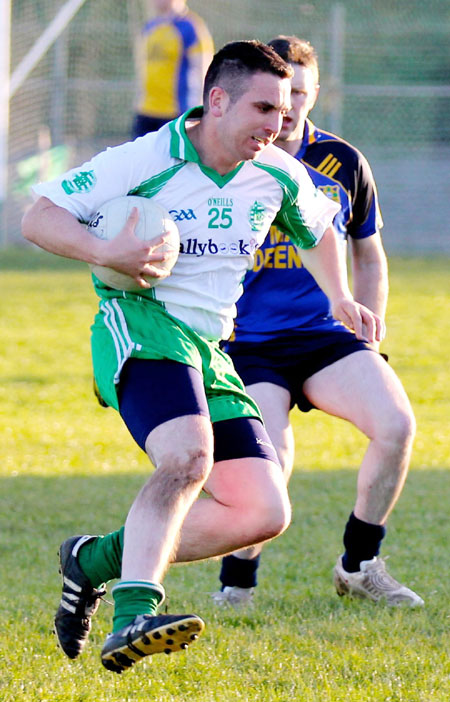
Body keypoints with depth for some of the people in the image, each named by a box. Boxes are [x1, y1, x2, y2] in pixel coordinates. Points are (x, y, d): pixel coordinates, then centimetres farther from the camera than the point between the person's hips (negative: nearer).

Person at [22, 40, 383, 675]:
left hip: (209, 351, 7)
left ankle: (98, 559, 7)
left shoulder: (278, 177, 7)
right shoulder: (146, 162, -11)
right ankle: (134, 616, -47)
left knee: (264, 513, -4)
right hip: (140, 325, -7)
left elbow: (317, 229, 31)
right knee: (188, 457, -35)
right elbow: (39, 217, -9)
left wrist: (341, 299, 22)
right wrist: (106, 253, -24)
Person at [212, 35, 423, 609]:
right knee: (272, 455, -27)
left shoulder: (342, 164, 6)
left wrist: (369, 342, 10)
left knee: (396, 424, -19)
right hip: (246, 342, -3)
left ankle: (358, 564, 2)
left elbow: (368, 257, 18)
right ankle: (235, 585, -3)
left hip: (326, 335, 4)